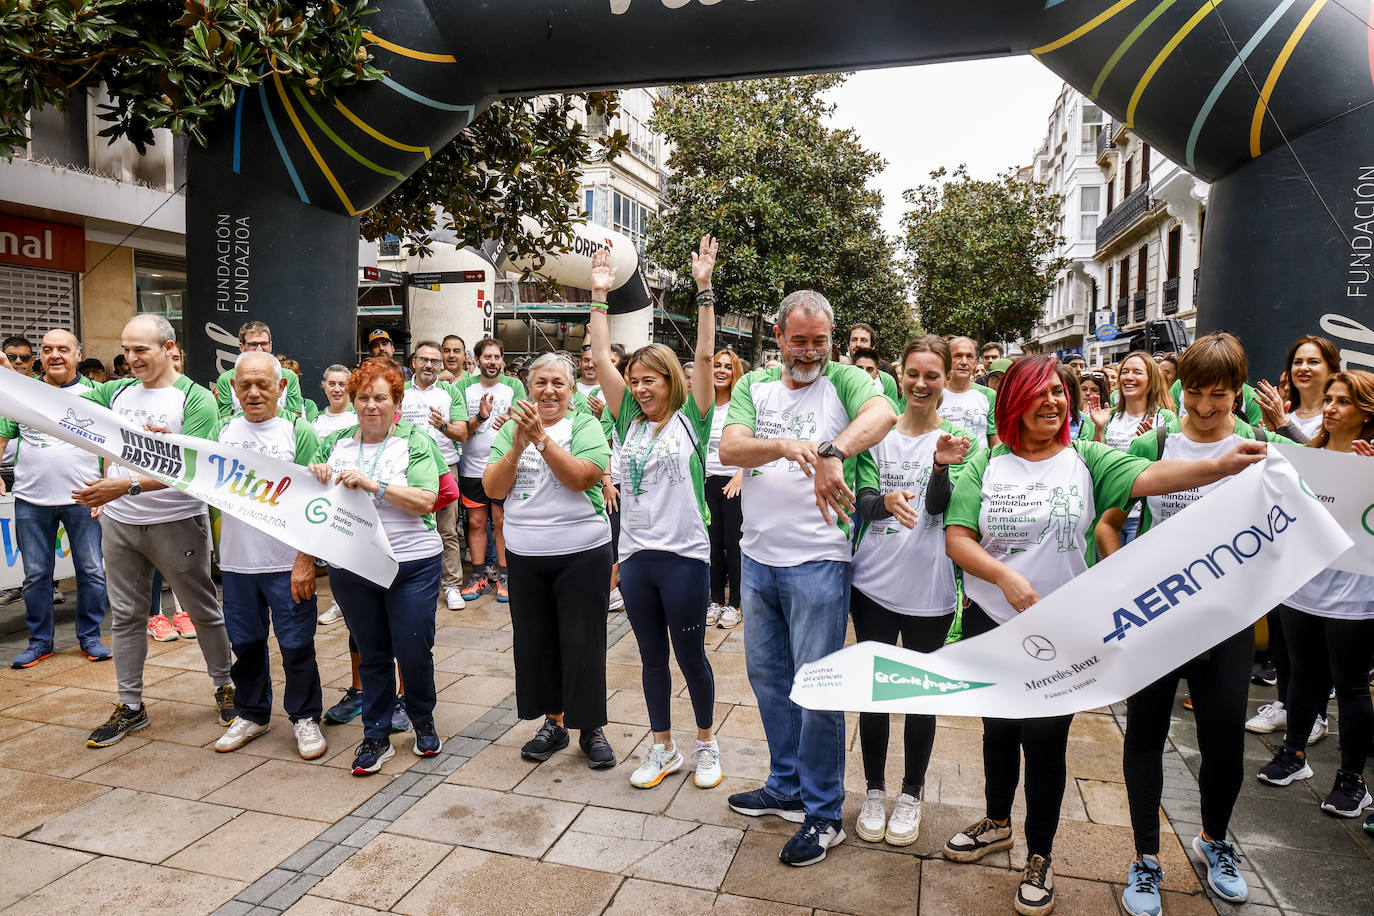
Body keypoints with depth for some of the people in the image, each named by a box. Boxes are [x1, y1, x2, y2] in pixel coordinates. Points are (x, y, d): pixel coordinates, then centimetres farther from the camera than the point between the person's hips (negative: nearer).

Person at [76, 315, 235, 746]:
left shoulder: (196, 399, -12)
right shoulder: (117, 391, 7)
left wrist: (128, 486, -30)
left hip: (176, 523, -5)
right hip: (119, 521, 5)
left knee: (203, 611, 8)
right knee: (125, 614, 12)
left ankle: (224, 687, 26)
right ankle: (130, 706, 24)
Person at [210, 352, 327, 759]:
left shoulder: (299, 431, -5)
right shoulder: (223, 431, 8)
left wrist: (306, 560, -14)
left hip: (287, 563, -4)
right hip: (236, 561, 4)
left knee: (296, 644, 3)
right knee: (245, 642, 15)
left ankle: (305, 718, 20)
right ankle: (251, 715, 33)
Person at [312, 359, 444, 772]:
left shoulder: (414, 442, -3)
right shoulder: (335, 444, 9)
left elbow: (425, 501, -14)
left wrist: (372, 484, -22)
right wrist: (317, 476, -8)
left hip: (412, 564, -3)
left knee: (414, 652, 3)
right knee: (371, 654, 12)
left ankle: (423, 722, 28)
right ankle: (376, 737, 25)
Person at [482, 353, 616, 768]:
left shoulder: (585, 425, -4)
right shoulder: (512, 428, 7)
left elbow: (581, 477, -19)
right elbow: (493, 489, -1)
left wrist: (540, 436, -23)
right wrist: (517, 446, -16)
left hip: (581, 553, -4)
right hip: (525, 555, 4)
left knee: (582, 642, 2)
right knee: (535, 642, 12)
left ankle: (592, 729, 19)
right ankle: (553, 723, 30)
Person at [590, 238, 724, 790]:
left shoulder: (691, 418, -2)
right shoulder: (630, 421, 7)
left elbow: (705, 355, -10)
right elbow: (601, 360, 3)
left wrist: (704, 289, -13)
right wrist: (599, 296, 1)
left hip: (684, 555, -4)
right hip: (635, 554, 4)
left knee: (690, 656, 8)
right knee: (652, 658, 14)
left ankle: (707, 743, 29)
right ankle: (662, 749, 30)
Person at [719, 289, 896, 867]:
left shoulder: (844, 380, -4)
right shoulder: (753, 386, 7)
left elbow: (883, 414, -26)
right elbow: (729, 448, -10)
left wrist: (830, 452, -42)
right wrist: (785, 446, -28)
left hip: (818, 562, -5)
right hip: (757, 557, 5)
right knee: (767, 676, 17)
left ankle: (823, 813, 19)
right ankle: (786, 787, 36)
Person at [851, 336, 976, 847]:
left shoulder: (955, 438, 0)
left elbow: (939, 506, -12)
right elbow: (863, 502, -6)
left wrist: (943, 465, -32)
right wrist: (886, 501, -29)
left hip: (929, 589, -1)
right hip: (874, 582, 1)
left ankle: (911, 795, 30)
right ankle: (874, 791, 28)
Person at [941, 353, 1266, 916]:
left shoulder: (1085, 460, -2)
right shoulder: (987, 465, -2)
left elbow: (1148, 477, -19)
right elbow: (957, 540, -9)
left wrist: (1221, 466, -35)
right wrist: (1007, 578, -22)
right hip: (990, 624, 2)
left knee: (1045, 741, 4)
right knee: (998, 727, 18)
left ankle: (1040, 856, 26)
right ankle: (997, 824, 43)